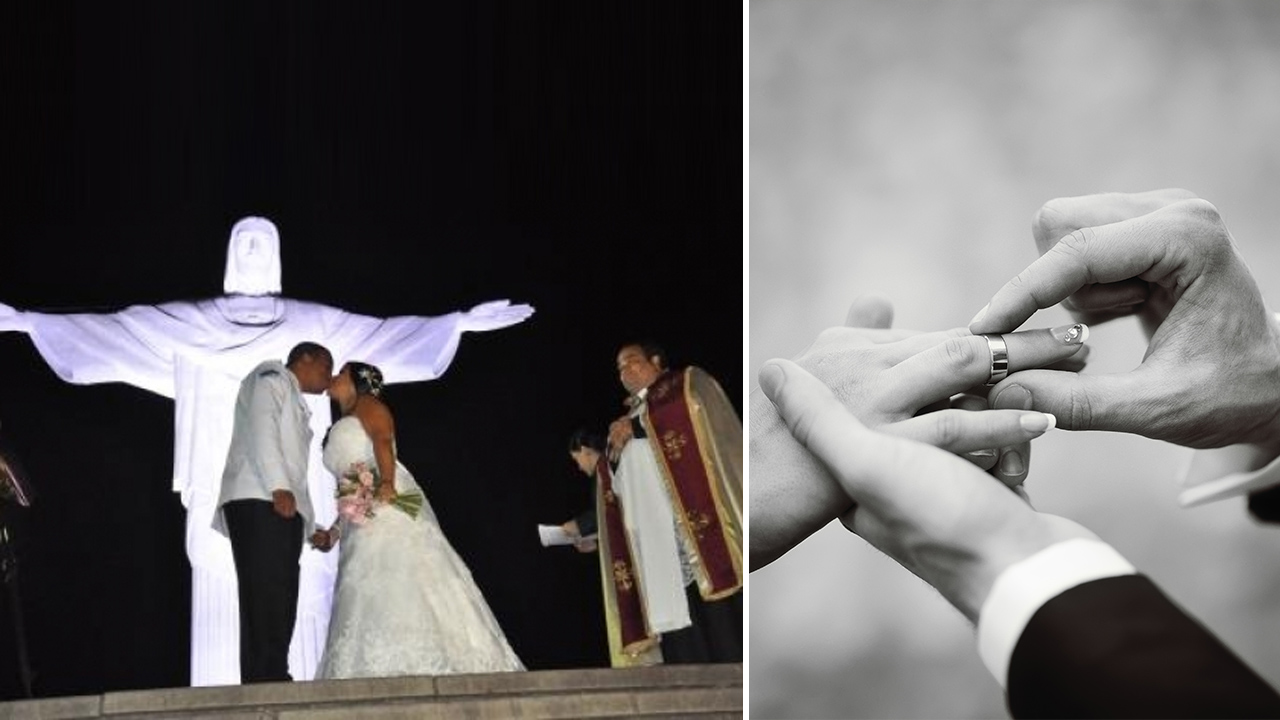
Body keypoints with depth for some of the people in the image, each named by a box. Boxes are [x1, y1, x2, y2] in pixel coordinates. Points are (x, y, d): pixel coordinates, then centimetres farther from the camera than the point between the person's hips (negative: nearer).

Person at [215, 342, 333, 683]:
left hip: (282, 506, 10)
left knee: (280, 605, -1)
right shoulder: (271, 377, 8)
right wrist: (279, 487, -22)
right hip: (260, 501, -10)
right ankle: (264, 688, -29)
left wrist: (313, 527, 24)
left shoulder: (295, 405, 33)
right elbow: (261, 429, -10)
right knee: (266, 598, -20)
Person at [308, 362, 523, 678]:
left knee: (401, 587, -20)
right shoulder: (339, 432, 34)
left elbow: (383, 440, -9)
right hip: (363, 522, 8)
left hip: (390, 507, -8)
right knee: (366, 598, -6)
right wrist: (333, 533, 18)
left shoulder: (368, 404, 11)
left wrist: (386, 481, -27)